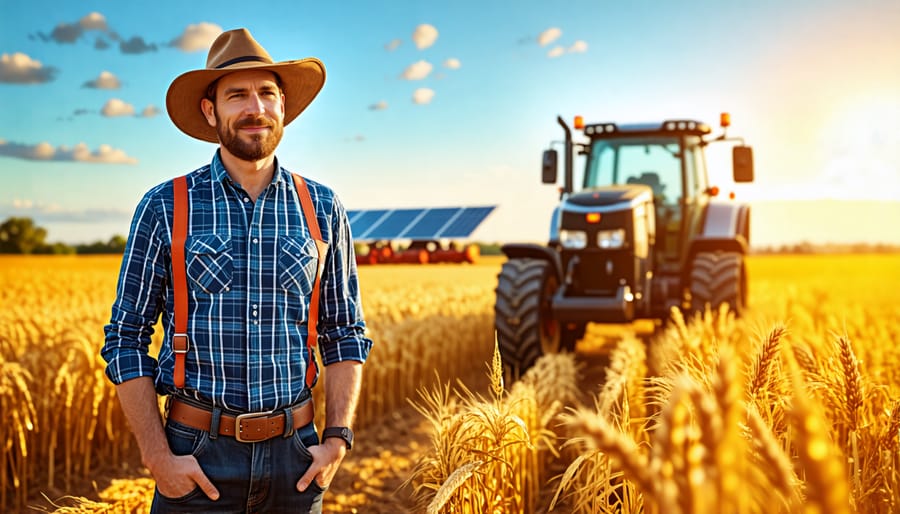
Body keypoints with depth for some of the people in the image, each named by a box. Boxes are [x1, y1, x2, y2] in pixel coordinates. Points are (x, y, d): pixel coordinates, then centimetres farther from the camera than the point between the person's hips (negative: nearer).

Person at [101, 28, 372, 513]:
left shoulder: (322, 208, 3)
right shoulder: (164, 208, -3)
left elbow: (345, 334, 7)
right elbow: (126, 338, -1)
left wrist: (337, 437, -2)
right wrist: (158, 457, -8)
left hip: (294, 455, 2)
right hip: (197, 456, -2)